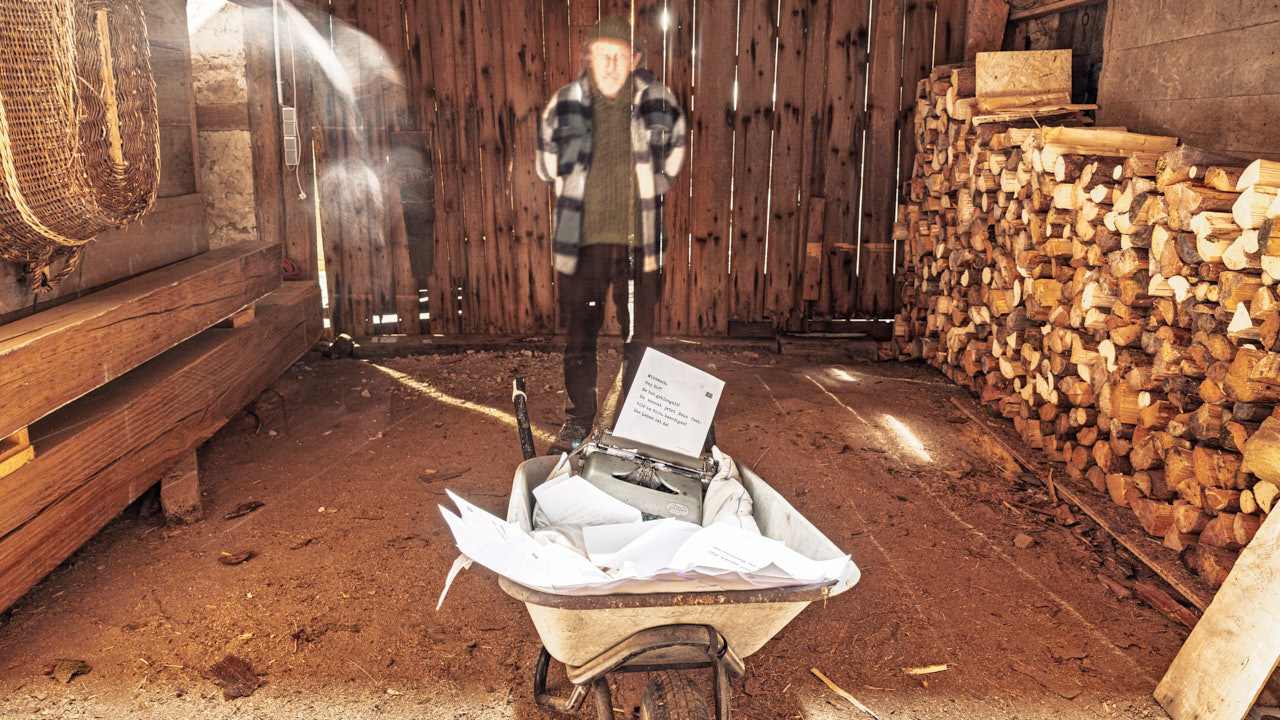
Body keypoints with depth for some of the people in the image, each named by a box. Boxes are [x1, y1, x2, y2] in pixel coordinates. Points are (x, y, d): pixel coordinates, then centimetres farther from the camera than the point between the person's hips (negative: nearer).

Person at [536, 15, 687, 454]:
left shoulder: (659, 103, -1)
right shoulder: (564, 104, -1)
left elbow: (671, 161, 15)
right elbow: (549, 166, 14)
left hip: (639, 241, 0)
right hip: (581, 241, 0)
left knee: (640, 339, 8)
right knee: (578, 339, 9)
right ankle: (577, 421, 25)